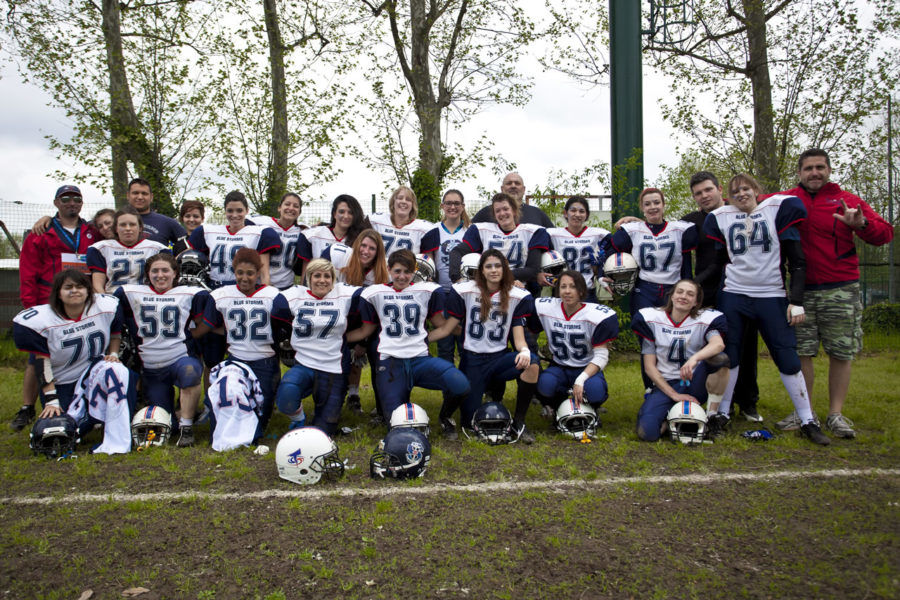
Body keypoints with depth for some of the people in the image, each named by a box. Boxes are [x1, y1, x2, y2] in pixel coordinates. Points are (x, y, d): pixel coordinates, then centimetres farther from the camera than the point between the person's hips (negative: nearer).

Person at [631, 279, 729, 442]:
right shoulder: (652, 319, -1)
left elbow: (719, 343, -25)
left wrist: (694, 358, -45)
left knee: (719, 359, -30)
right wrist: (674, 395, -10)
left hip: (695, 384, 1)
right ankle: (671, 415, 9)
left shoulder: (705, 319, -1)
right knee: (647, 432, -26)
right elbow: (649, 366, -2)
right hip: (665, 386, 0)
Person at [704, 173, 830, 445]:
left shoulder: (777, 208, 1)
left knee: (788, 358, -3)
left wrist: (796, 300, -6)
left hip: (771, 296, -1)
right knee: (728, 355, 3)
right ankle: (721, 415, 15)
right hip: (733, 295, 2)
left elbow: (797, 260, 0)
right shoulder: (721, 217, 7)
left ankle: (808, 421, 8)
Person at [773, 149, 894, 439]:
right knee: (801, 353, 4)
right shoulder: (788, 200, 8)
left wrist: (861, 224, -20)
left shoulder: (846, 200, 4)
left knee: (841, 354, 3)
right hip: (801, 290, 1)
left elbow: (885, 233, -1)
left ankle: (836, 414, 15)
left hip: (841, 290, -1)